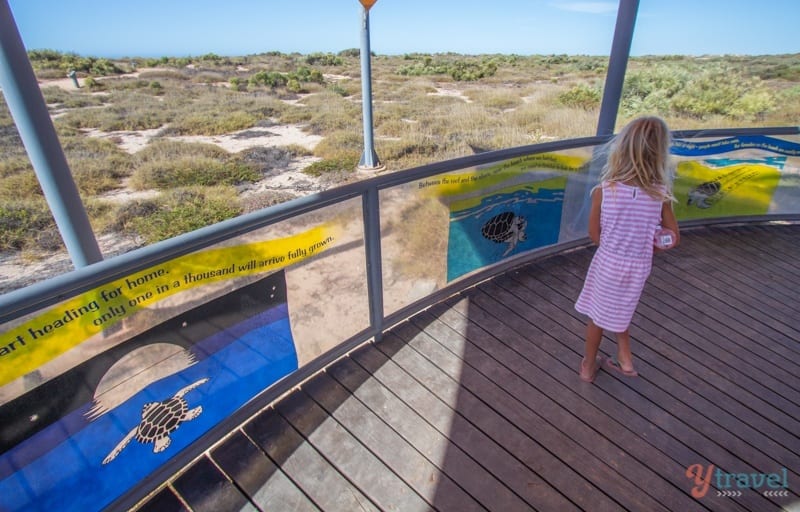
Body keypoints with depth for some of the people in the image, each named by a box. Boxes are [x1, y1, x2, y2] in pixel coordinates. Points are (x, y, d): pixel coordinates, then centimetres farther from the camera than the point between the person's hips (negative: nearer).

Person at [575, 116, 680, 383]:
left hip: (608, 262, -1)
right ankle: (625, 359, 35)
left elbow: (595, 236, -9)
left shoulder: (603, 190, -19)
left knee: (598, 315, 18)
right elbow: (673, 239, -3)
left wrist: (614, 247, 6)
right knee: (619, 310, 29)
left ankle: (588, 365, 36)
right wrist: (643, 248, 8)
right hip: (639, 267, 2)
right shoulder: (661, 195, -14)